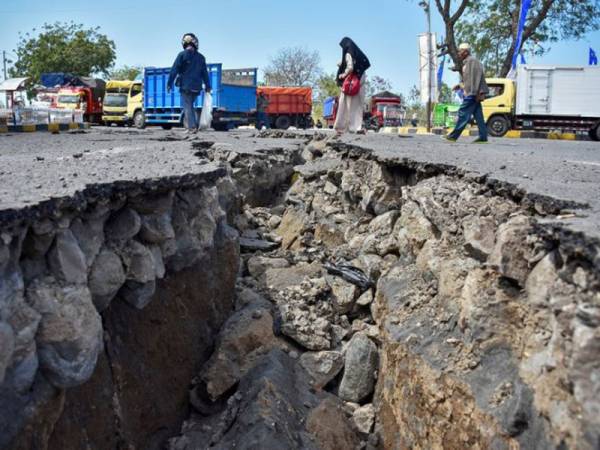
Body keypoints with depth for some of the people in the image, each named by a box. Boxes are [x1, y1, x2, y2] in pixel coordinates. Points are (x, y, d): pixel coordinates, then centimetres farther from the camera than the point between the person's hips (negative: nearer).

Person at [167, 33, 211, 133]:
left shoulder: (182, 55, -4)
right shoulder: (201, 57, 11)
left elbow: (174, 70, -7)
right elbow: (205, 73, 12)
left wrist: (169, 83, -4)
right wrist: (207, 87, 17)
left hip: (186, 85, -5)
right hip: (197, 87, 5)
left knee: (187, 107, -1)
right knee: (190, 106, 19)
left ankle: (192, 127, -10)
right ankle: (194, 125, 14)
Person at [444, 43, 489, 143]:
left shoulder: (471, 61, -9)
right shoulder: (467, 62, 21)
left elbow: (477, 76, -18)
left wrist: (476, 93, -23)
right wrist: (460, 86, 18)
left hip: (472, 94, -10)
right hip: (472, 94, 10)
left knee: (463, 113, -9)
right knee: (478, 115, 5)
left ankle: (454, 136, -8)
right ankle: (483, 137, 4)